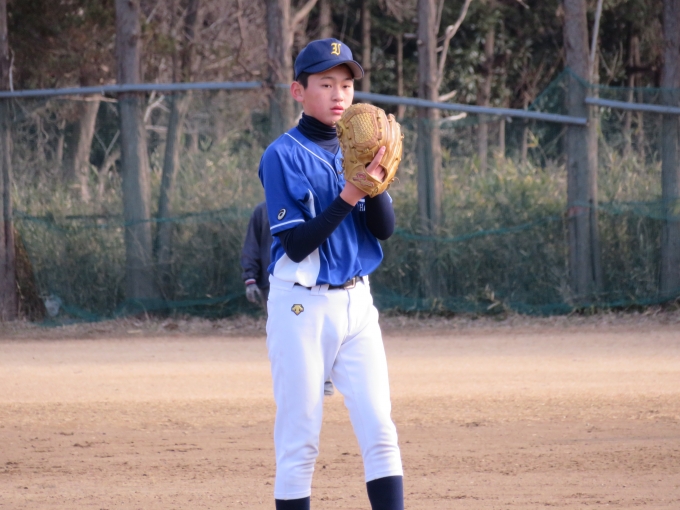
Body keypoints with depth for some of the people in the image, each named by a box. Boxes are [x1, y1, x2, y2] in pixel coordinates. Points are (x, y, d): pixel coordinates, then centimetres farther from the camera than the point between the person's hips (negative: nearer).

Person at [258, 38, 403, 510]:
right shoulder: (284, 156, -7)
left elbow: (385, 228, 2)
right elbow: (295, 244, -14)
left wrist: (374, 181, -16)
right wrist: (348, 196, -23)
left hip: (356, 302, 5)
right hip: (302, 307, -5)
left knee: (380, 431, -2)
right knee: (299, 443, -2)